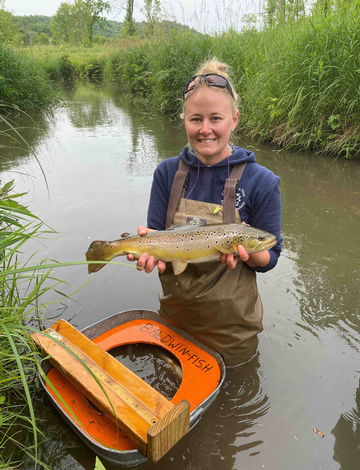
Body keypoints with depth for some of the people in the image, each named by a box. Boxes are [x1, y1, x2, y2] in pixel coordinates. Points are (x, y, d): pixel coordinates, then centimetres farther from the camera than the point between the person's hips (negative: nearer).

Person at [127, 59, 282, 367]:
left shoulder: (261, 182, -16)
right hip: (174, 313, 3)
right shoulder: (167, 173, -8)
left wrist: (247, 249, -33)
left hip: (230, 322, -2)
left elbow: (270, 258, -11)